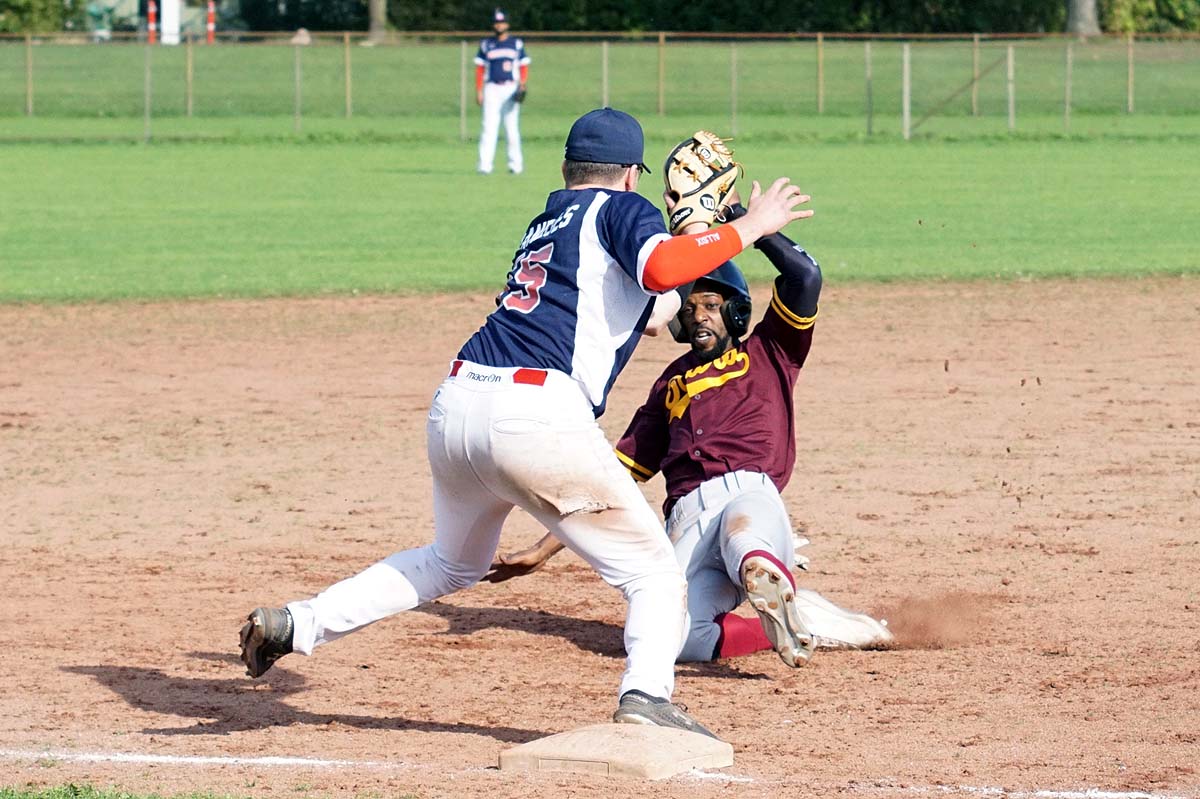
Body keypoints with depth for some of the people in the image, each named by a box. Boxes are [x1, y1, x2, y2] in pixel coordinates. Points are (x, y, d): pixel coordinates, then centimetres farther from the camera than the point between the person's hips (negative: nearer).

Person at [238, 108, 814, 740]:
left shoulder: (543, 225, 29)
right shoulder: (619, 208, 9)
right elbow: (660, 269, -13)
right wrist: (749, 228, -3)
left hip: (457, 403, 7)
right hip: (537, 416, -7)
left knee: (453, 563, 32)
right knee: (653, 571, 0)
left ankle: (297, 624, 27)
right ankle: (645, 696, -24)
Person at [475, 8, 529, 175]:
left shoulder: (517, 44, 8)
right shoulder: (486, 44, 10)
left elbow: (523, 66, 8)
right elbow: (479, 69, 9)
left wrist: (523, 84, -9)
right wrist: (479, 91, 0)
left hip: (511, 88, 0)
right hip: (492, 89, 0)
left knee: (512, 127, 0)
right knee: (489, 127, -7)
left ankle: (516, 164, 6)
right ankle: (485, 165, -12)